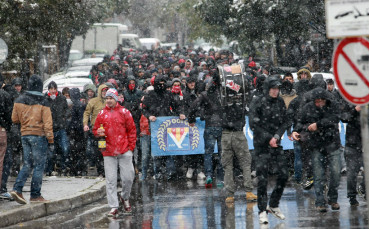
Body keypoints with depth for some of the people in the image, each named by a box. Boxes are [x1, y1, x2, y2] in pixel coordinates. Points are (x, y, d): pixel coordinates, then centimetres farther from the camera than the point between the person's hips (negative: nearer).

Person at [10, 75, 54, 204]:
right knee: (39, 165, 2)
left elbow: (14, 119, 9)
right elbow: (47, 123, -11)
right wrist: (51, 141, -7)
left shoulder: (19, 101, 3)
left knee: (27, 165, 12)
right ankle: (35, 195, 2)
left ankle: (17, 189, -3)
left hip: (24, 135, 5)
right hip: (39, 135, -5)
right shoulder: (43, 102, -9)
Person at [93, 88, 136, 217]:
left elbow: (132, 130, 5)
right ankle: (114, 207, 0)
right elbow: (95, 130, 15)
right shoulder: (102, 114, 8)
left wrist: (131, 147, -1)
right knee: (110, 180, -2)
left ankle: (125, 198, 28)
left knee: (128, 177, 0)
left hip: (124, 152, -1)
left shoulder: (124, 112, 3)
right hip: (109, 152, 1)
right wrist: (98, 133, -8)